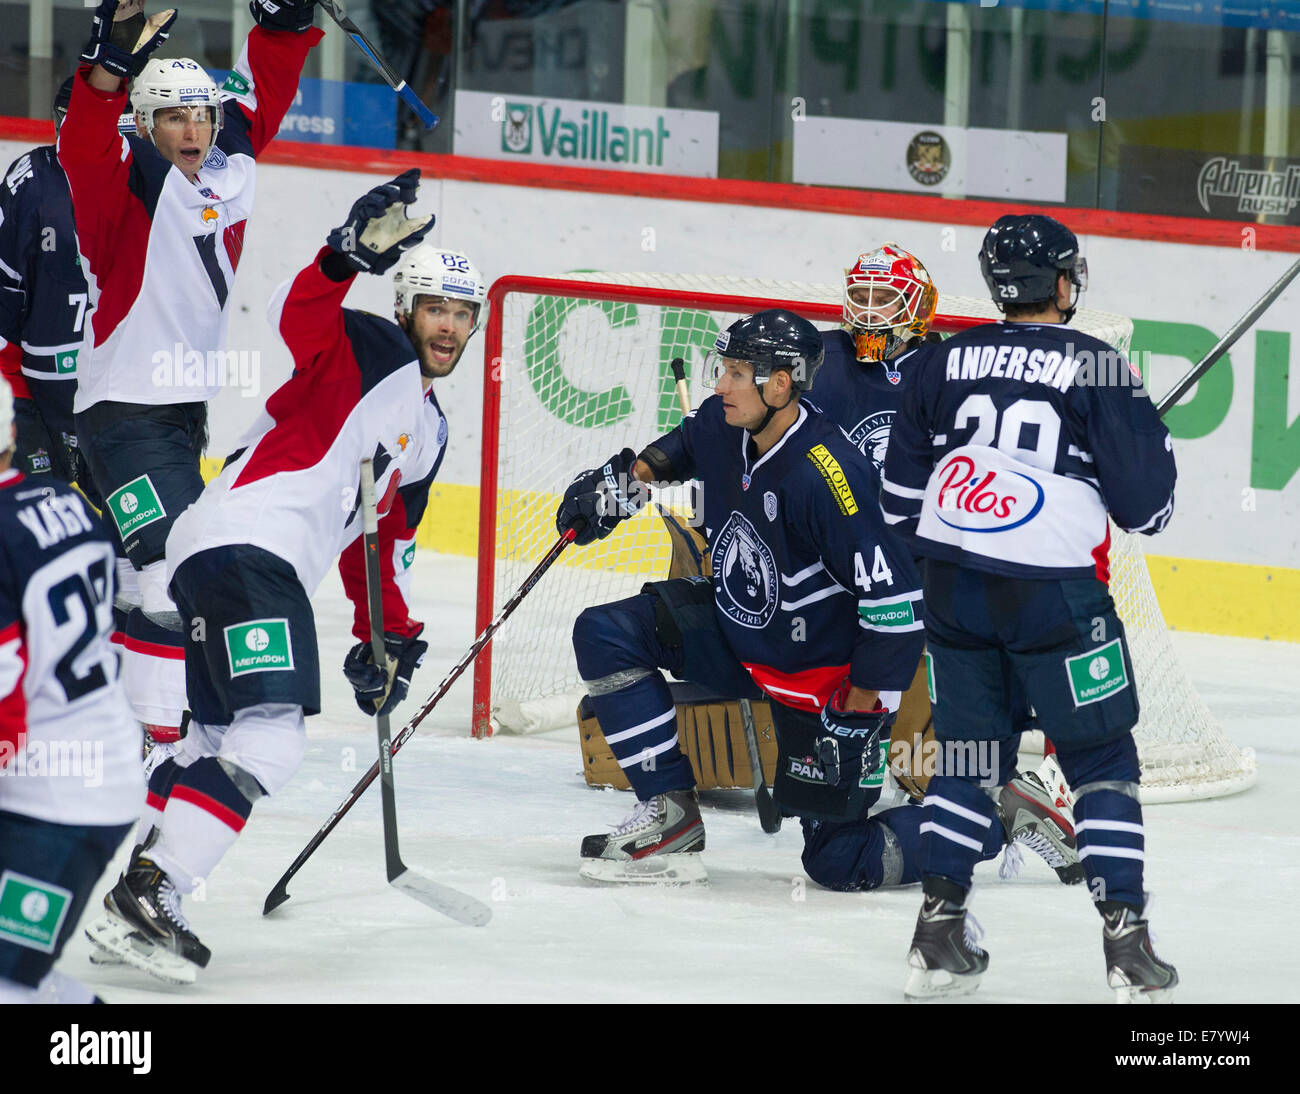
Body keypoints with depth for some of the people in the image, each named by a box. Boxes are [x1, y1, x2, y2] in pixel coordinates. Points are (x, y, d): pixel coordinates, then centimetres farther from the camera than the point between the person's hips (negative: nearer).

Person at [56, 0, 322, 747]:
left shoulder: (228, 172, 5)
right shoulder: (126, 181, -13)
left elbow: (259, 101, 18)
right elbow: (85, 150, -33)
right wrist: (108, 69, -49)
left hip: (186, 399, 7)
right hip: (122, 405, -7)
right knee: (175, 573, -15)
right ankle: (165, 733, -11)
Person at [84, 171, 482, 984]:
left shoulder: (428, 430, 27)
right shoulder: (371, 351, 0)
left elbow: (384, 539, 33)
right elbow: (300, 315, -21)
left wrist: (388, 637, 29)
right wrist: (351, 257, -38)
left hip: (269, 566, 11)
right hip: (244, 542, -11)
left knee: (218, 740, 19)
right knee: (269, 741, -21)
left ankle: (121, 896, 26)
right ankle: (146, 897, -27)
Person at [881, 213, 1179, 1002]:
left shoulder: (945, 362, 7)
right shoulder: (1094, 367, -7)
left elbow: (900, 497, 13)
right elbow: (1147, 503, -5)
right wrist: (1152, 444, 16)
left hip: (954, 582, 4)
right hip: (1052, 588, -4)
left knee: (968, 748, 16)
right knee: (1101, 757, 4)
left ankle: (940, 932, 12)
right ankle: (1126, 941, -2)